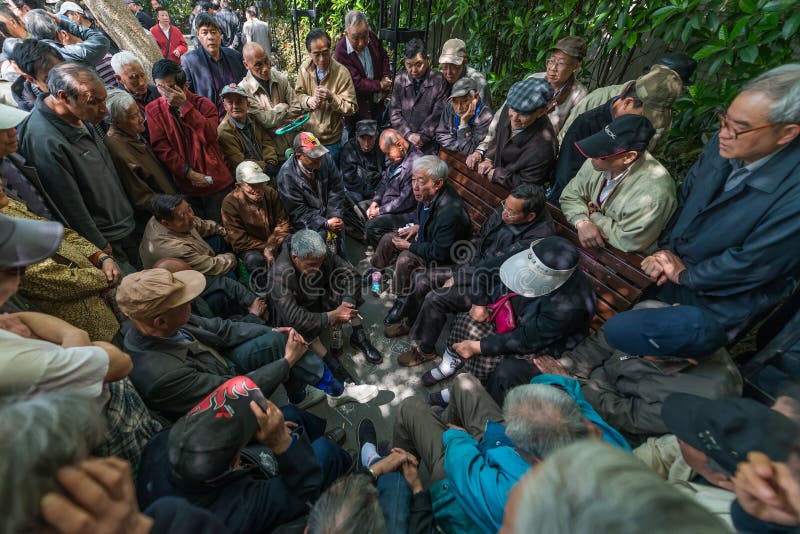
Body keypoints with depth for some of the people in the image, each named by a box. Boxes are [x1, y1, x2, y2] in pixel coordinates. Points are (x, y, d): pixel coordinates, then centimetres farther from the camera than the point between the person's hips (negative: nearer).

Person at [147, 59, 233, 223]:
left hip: (215, 180, -1)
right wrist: (189, 173, -16)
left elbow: (209, 136, -17)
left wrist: (183, 105, -21)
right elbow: (161, 147, -6)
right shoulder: (153, 110, 1)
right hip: (185, 185, 1)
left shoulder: (203, 104, -1)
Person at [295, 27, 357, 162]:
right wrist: (308, 100, -18)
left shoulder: (342, 72, -17)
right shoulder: (304, 68, -5)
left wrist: (331, 98, -31)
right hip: (307, 135, 4)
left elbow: (351, 108, -16)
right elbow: (298, 94, 5)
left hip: (331, 140, -3)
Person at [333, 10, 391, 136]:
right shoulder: (340, 52, -26)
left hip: (377, 100, 6)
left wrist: (386, 77, -4)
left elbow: (384, 57, 12)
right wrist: (380, 85, -24)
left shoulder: (372, 37, -7)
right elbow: (356, 83, -27)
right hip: (358, 107, -6)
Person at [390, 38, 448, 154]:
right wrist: (408, 134, -10)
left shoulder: (439, 80, -3)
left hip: (428, 145, -2)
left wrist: (422, 136, -13)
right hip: (402, 141, 3)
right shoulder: (399, 80, 6)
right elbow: (394, 112, 3)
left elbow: (438, 114, -7)